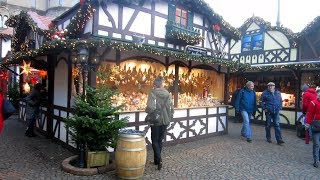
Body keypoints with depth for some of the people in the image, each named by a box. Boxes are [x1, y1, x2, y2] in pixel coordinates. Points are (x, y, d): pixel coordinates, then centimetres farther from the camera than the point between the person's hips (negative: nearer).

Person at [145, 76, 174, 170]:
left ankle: (159, 159, -4)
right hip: (165, 120, 5)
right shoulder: (167, 94, 0)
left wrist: (147, 110, -2)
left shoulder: (152, 93, -14)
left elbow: (150, 108, -24)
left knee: (155, 141, 9)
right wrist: (169, 118, 15)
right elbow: (171, 108, 3)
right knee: (160, 140, 17)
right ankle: (157, 160, 27)